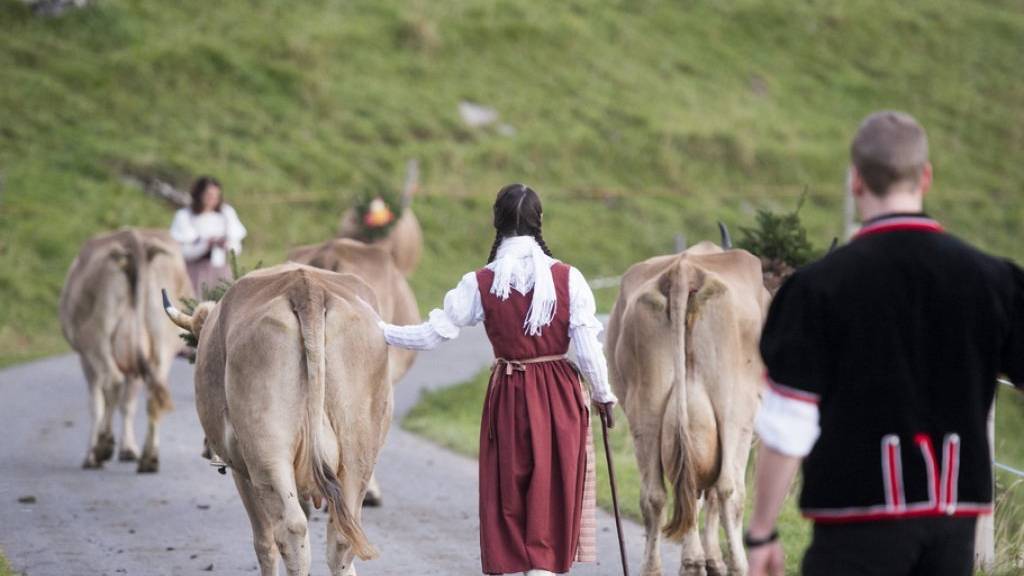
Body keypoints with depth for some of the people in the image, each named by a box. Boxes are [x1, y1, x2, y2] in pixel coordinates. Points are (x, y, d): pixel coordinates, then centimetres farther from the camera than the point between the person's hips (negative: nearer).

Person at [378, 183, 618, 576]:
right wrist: (604, 395, 8)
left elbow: (431, 335, -4)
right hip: (561, 397, 0)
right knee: (552, 502, 8)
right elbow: (589, 350, -8)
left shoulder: (480, 284, -7)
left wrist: (378, 330, 10)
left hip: (508, 399, 0)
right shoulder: (568, 278, -7)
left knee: (508, 503, 11)